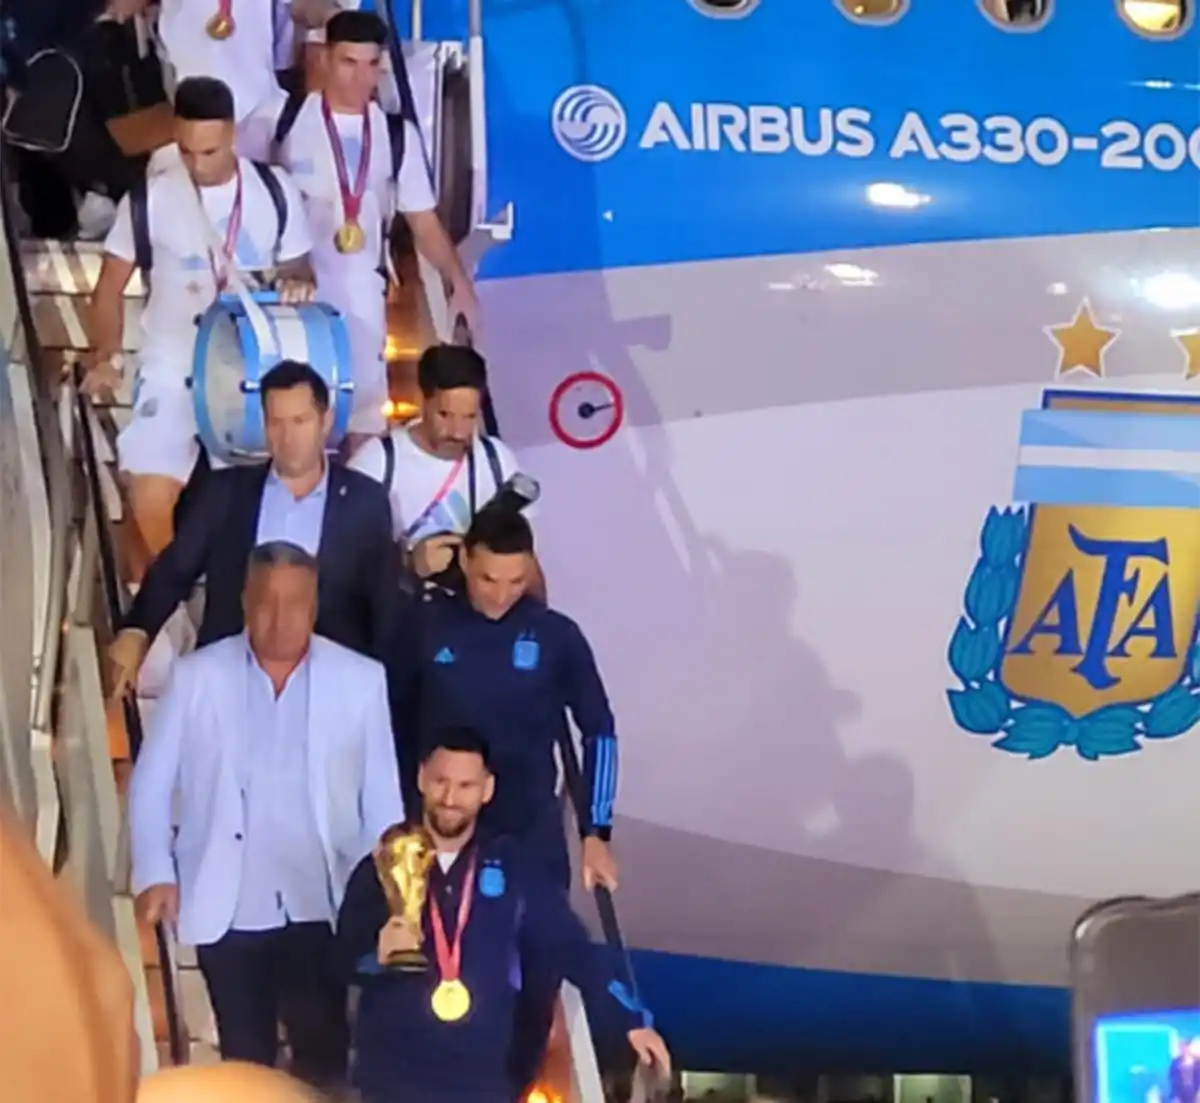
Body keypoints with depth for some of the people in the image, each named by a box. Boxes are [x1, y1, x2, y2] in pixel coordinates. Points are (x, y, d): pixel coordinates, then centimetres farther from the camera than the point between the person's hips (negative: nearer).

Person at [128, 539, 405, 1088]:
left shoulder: (361, 679, 0)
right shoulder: (196, 676, 1)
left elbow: (381, 794, 3)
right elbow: (150, 783, 3)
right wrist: (155, 873, -7)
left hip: (320, 907, -1)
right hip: (227, 909, 1)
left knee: (322, 1058, 1)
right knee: (245, 1059, 9)